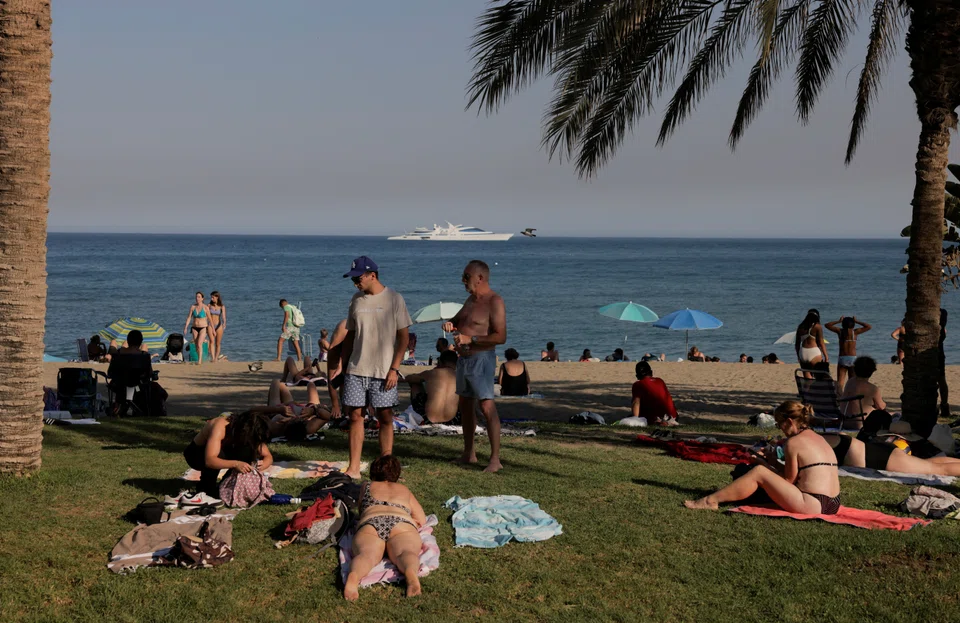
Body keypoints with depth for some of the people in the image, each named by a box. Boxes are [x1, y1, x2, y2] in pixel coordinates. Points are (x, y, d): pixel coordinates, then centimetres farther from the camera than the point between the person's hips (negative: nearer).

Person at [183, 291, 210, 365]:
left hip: (203, 328, -4)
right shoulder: (193, 307, -1)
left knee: (199, 344, -20)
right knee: (196, 345, 9)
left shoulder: (205, 308, -9)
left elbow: (209, 319, -3)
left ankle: (199, 360, -20)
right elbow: (189, 318, 1)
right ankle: (201, 359, 26)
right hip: (195, 328, 4)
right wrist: (185, 327, -6)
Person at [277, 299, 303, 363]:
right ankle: (299, 359, 14)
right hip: (296, 327, 8)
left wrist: (283, 325, -21)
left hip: (290, 326, -8)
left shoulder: (286, 307, -1)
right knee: (296, 343, 15)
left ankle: (278, 358, -17)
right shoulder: (293, 307, 23)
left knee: (280, 341, -6)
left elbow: (287, 315, -18)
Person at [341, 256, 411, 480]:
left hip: (383, 371, -4)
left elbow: (403, 336, -5)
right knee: (355, 415, 3)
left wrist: (394, 368, -11)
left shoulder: (394, 299, -4)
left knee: (385, 418, 1)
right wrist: (342, 365, 10)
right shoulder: (356, 300, 10)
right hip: (356, 369, 4)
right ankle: (354, 468, 6)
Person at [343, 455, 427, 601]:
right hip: (402, 524, 0)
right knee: (406, 552, -28)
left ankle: (353, 577, -63)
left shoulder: (367, 487, 37)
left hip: (369, 524, 0)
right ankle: (411, 573, -64)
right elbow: (422, 521, 36)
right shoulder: (405, 490, 37)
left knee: (366, 554, -28)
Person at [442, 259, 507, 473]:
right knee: (465, 405, 15)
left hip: (481, 359, -10)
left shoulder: (494, 302, -14)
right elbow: (458, 321, 28)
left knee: (487, 407, -15)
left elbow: (500, 336, -21)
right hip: (464, 358, 10)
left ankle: (495, 459, -16)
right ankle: (469, 454, 26)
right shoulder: (471, 299, 14)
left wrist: (470, 339, -25)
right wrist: (450, 324, 3)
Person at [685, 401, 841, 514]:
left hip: (811, 505, -10)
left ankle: (711, 500, 6)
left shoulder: (794, 442, -9)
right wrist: (772, 462, 19)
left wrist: (767, 464, 9)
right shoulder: (819, 439, 18)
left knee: (759, 472, 0)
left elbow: (788, 480, -5)